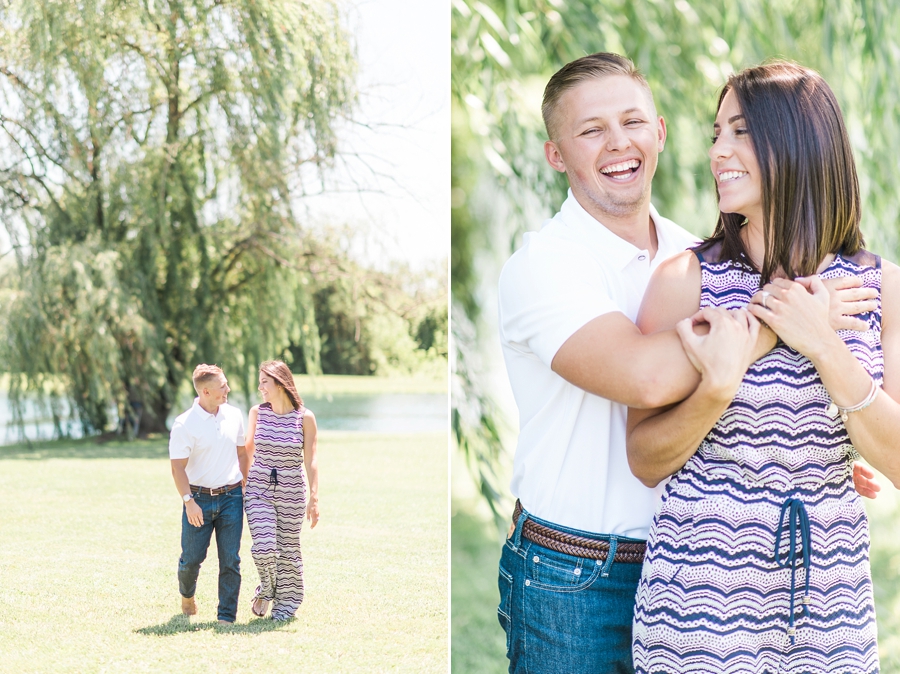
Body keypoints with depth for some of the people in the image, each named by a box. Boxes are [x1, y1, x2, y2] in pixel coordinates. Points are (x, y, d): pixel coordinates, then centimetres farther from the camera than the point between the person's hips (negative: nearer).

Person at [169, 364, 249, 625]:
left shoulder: (234, 415, 5)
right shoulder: (184, 424, -9)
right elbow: (178, 467, -10)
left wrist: (246, 489, 16)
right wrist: (188, 501, -19)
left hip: (231, 498, 3)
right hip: (199, 498, -3)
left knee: (230, 560, -2)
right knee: (192, 558, 4)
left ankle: (227, 616, 5)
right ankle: (187, 596, 35)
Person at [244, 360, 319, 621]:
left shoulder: (304, 417, -6)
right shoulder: (257, 412, 0)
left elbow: (311, 459, -5)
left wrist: (314, 497, -11)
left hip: (292, 491, -1)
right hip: (259, 489, 1)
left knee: (288, 550, 6)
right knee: (263, 547, -10)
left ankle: (287, 602, 25)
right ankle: (267, 589, 19)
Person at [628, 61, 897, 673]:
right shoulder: (687, 280, -7)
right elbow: (645, 462, -5)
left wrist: (825, 348, -17)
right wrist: (717, 390, -22)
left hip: (831, 596, 2)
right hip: (702, 593, -2)